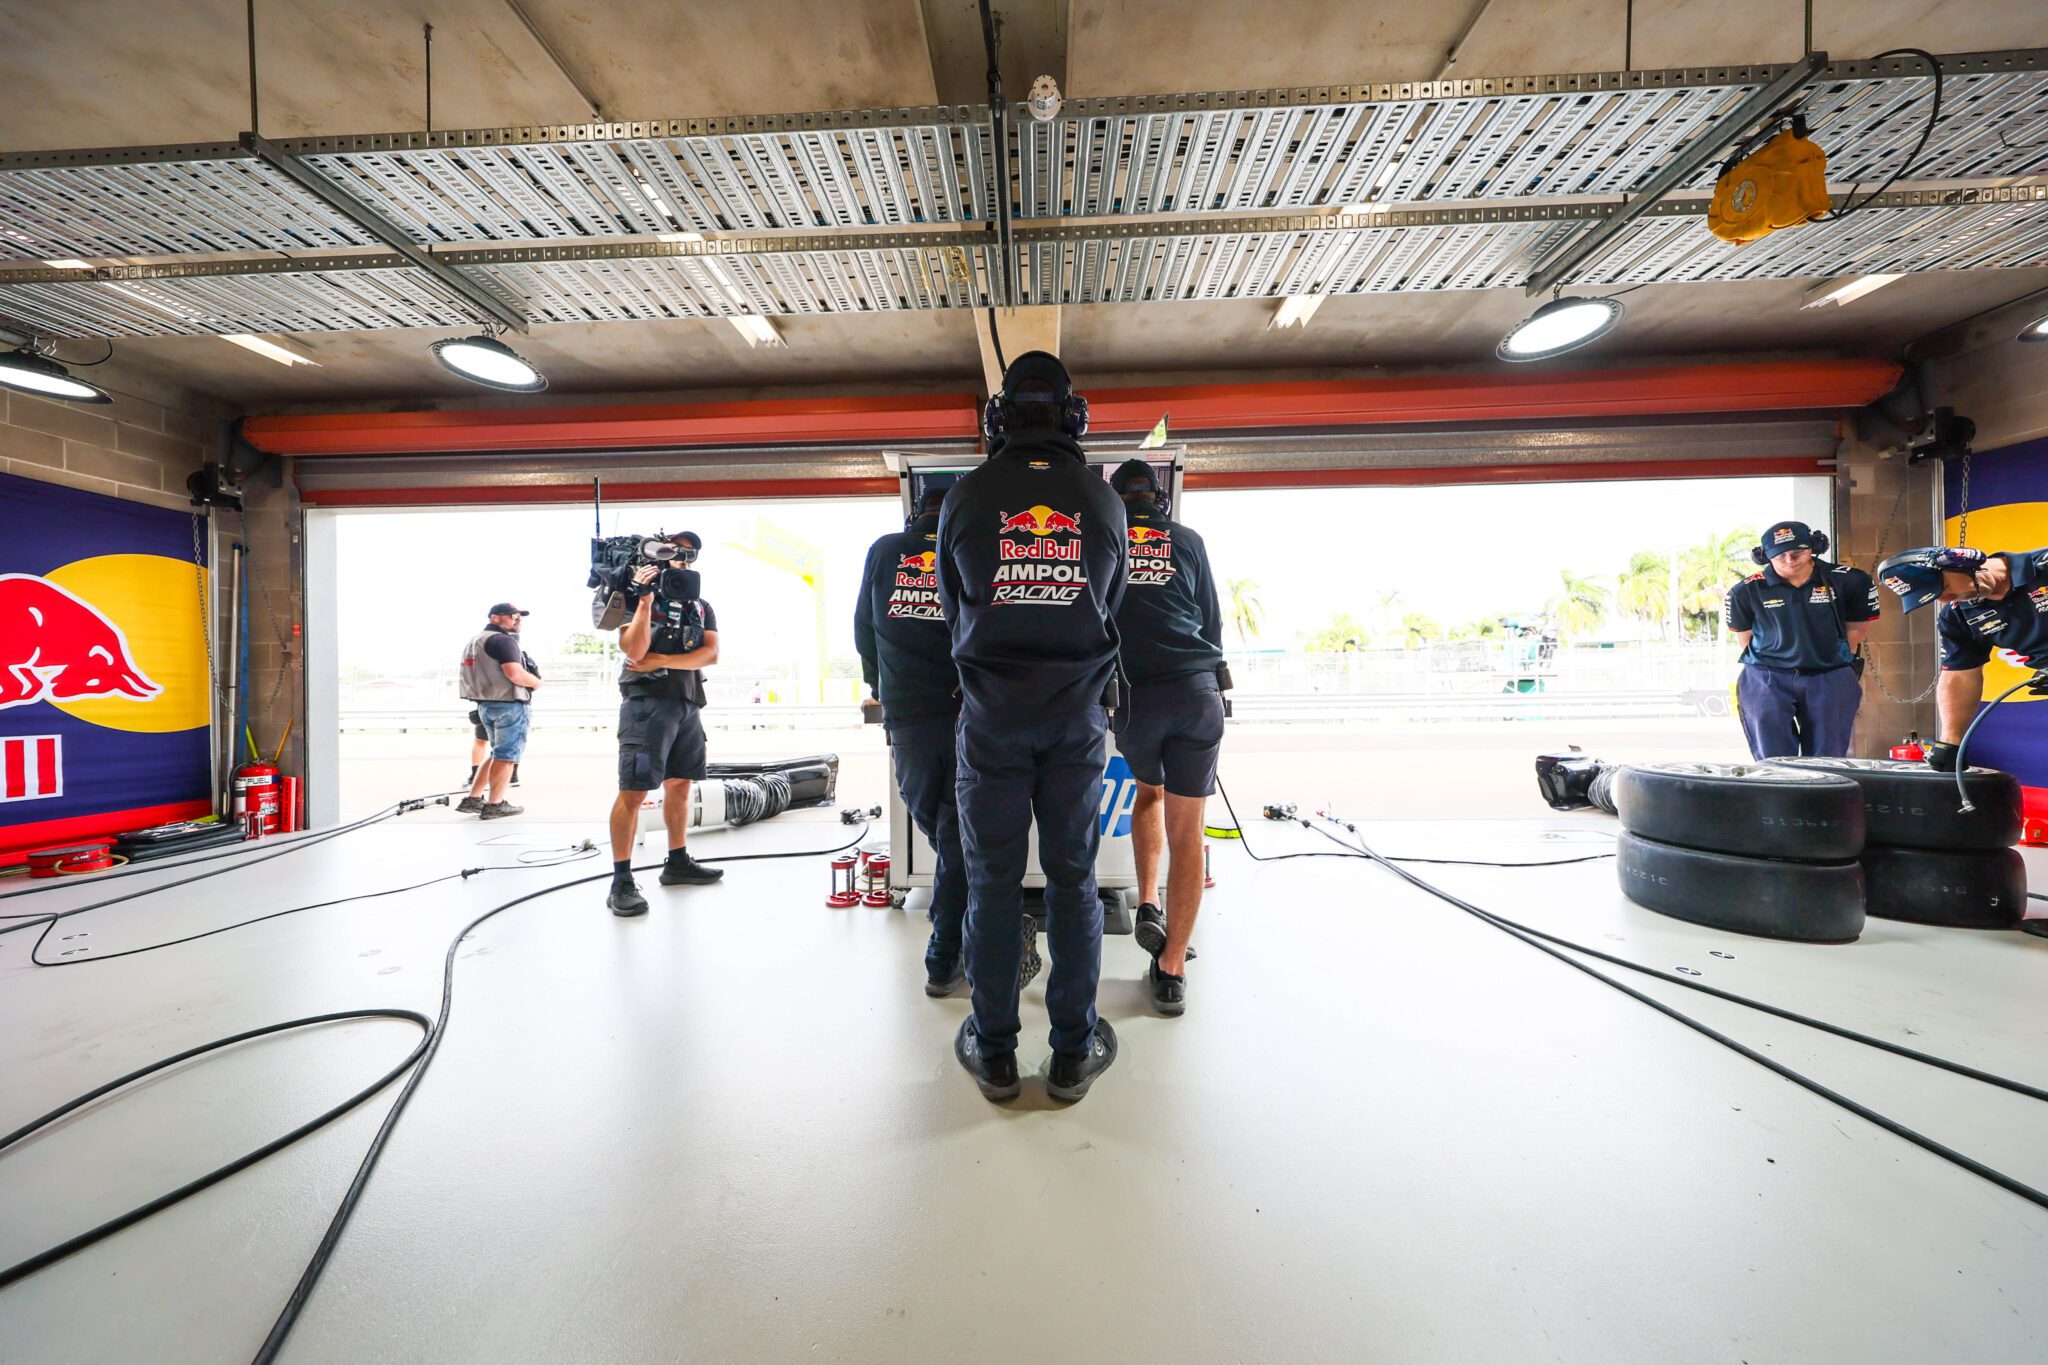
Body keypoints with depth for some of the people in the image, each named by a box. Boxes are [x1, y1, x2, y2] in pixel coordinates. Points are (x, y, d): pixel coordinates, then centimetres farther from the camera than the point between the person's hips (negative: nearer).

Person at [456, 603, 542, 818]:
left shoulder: (475, 641, 19)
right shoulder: (502, 640, -14)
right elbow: (515, 674, -24)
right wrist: (537, 682, -8)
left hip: (486, 704, 10)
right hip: (510, 705, -10)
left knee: (499, 754, 19)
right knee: (506, 756, -2)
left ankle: (473, 799, 18)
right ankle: (495, 805, 1)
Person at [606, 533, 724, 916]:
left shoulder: (701, 606, 14)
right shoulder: (640, 593, -1)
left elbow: (711, 654, 0)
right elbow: (633, 651, -13)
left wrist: (660, 660, -11)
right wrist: (645, 601, -18)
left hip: (688, 704, 6)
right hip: (648, 702, -6)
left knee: (680, 783, 13)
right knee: (634, 790, -8)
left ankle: (678, 863, 24)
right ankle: (621, 881, -3)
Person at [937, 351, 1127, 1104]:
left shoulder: (965, 496, 0)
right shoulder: (1104, 500, 3)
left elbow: (953, 609, 8)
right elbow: (1112, 607, 11)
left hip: (991, 712, -1)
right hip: (1079, 712, 1)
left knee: (993, 880, 8)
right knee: (1073, 878, 9)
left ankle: (993, 1051, 21)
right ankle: (1073, 1052, 21)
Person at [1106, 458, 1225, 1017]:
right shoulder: (1187, 540, 14)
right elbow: (1212, 620, 18)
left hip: (1131, 693, 0)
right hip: (1196, 692, 0)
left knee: (1149, 791, 28)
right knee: (1187, 830, 5)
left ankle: (1148, 905, 15)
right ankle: (1172, 972, 10)